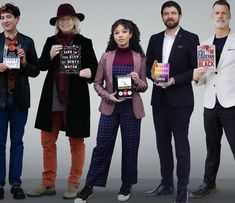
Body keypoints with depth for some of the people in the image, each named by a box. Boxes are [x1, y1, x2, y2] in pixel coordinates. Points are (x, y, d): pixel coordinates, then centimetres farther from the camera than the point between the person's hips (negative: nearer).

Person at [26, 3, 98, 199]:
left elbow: (95, 68, 1)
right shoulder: (51, 41, 8)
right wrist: (50, 55, -13)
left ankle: (74, 185, 16)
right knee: (47, 140, 6)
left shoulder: (85, 42, 0)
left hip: (75, 98, -3)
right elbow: (42, 66, 5)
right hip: (52, 98, 4)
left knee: (76, 141, 5)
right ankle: (48, 183, 17)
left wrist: (89, 73, -20)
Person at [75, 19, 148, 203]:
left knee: (130, 147, 7)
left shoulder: (139, 57, 1)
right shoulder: (107, 57, 1)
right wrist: (107, 96, -12)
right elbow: (97, 83, 5)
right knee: (102, 146, -1)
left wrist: (138, 82, -16)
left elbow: (144, 87, 6)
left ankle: (127, 185, 23)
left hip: (131, 108, 0)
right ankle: (89, 186, 6)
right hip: (110, 107, 0)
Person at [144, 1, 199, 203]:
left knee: (181, 144, -2)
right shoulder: (155, 39, 12)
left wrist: (174, 80, -17)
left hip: (180, 99, -5)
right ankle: (166, 183, 21)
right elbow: (148, 66, 11)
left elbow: (196, 69, -6)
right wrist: (155, 77, -10)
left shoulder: (190, 38, -2)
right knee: (163, 143, 11)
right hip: (159, 98, 5)